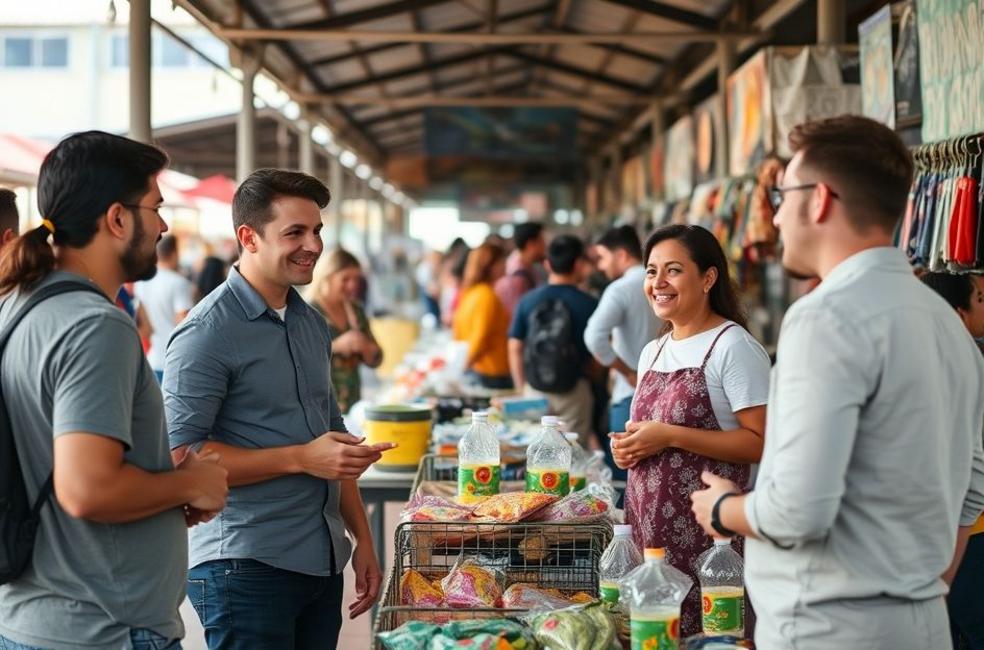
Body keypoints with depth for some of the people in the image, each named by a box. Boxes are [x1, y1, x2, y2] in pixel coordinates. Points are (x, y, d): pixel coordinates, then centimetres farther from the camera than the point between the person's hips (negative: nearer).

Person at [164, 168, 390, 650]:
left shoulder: (312, 324, 14)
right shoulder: (207, 334, -11)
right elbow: (181, 456, -17)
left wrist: (363, 540, 16)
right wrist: (301, 458, -19)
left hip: (323, 563, 7)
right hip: (244, 567, -7)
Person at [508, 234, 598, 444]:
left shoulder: (527, 301, -1)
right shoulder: (588, 304, -7)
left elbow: (515, 349, 2)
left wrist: (522, 389, 13)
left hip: (535, 390, 3)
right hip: (574, 391, -2)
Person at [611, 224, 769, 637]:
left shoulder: (734, 347, -10)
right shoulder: (652, 353, 15)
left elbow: (762, 443, -16)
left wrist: (669, 436, -18)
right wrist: (628, 448, 4)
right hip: (645, 523, 7)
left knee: (695, 634, -7)